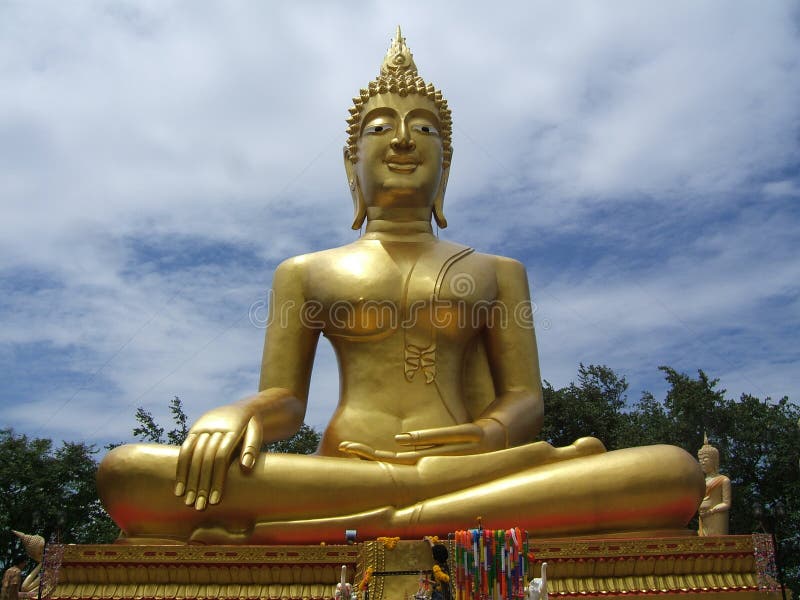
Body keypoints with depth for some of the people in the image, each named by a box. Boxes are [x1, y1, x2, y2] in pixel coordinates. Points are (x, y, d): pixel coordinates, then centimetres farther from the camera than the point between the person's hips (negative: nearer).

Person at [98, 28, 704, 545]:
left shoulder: (496, 271, 21)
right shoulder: (305, 272, 20)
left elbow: (526, 398, 12)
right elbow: (282, 399, 12)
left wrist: (493, 432, -14)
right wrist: (232, 414, -14)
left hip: (466, 476, 1)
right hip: (337, 477, 0)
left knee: (674, 470, -27)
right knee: (127, 470, -27)